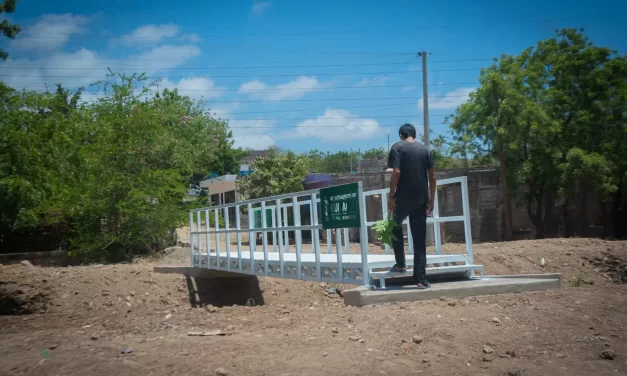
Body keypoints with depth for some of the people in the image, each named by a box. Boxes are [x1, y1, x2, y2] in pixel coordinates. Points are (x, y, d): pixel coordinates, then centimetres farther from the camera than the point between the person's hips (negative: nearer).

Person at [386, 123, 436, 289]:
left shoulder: (397, 147, 0)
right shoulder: (424, 149, 11)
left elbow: (396, 172, -12)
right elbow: (432, 177, 7)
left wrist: (391, 196, -8)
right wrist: (431, 200, 12)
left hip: (403, 198, -3)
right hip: (421, 199, 3)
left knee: (396, 227, 25)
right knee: (420, 240, 4)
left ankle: (401, 264, 21)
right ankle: (421, 280, 1)